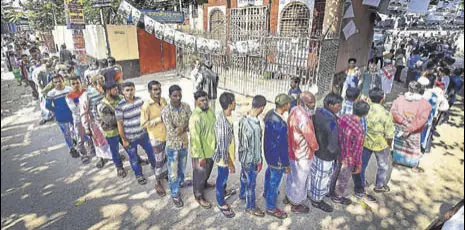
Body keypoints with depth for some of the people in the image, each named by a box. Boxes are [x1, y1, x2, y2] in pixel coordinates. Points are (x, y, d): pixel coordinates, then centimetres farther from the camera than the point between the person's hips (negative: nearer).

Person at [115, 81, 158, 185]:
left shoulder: (140, 100, -6)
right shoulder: (120, 106, -18)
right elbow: (120, 124, -13)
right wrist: (124, 140, -9)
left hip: (143, 134, 4)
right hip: (130, 138, -3)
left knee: (151, 151, 19)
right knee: (134, 158, 15)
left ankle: (154, 167, 46)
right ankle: (139, 175, 39)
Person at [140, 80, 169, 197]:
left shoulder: (163, 100, -3)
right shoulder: (146, 106, -21)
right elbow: (144, 124, -19)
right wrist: (159, 119, -26)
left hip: (167, 133, 6)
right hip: (156, 136, -6)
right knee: (159, 160, 6)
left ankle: (166, 174, 46)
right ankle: (158, 183, 28)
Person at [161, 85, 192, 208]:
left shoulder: (186, 106, -9)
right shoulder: (166, 111, -24)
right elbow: (172, 132, -26)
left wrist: (180, 128, -22)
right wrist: (185, 127, -17)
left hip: (184, 143, 5)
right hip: (172, 145, -4)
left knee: (182, 166, 27)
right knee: (173, 171, 11)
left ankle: (181, 182, 54)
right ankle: (175, 194, 31)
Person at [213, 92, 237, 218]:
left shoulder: (224, 115, -5)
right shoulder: (223, 123, -36)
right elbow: (223, 147, -29)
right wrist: (230, 164, -18)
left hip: (227, 155, 9)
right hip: (224, 157, -9)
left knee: (224, 177, 31)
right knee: (222, 178, 13)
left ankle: (223, 192, 56)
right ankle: (221, 203, 36)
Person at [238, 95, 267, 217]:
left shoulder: (243, 119, -9)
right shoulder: (256, 127, -35)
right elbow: (256, 147, -24)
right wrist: (259, 162, -10)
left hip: (242, 155, 8)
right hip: (251, 159, -8)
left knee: (244, 176, 30)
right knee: (251, 183, 12)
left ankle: (242, 194, 55)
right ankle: (251, 207, 32)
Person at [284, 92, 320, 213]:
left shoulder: (294, 111, -3)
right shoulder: (304, 119, -32)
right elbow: (311, 139, -21)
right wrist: (316, 148, -1)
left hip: (292, 151, 8)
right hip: (302, 155, -8)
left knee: (292, 176, 26)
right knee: (299, 180, 13)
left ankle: (289, 197, 47)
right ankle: (296, 204, 33)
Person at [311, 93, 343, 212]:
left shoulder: (318, 112, -10)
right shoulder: (331, 123, -35)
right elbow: (332, 147, -29)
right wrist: (339, 153, -9)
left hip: (315, 150, 8)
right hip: (325, 156, -8)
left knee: (315, 175, 28)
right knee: (322, 179, 16)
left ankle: (313, 194, 52)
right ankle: (317, 201, 39)